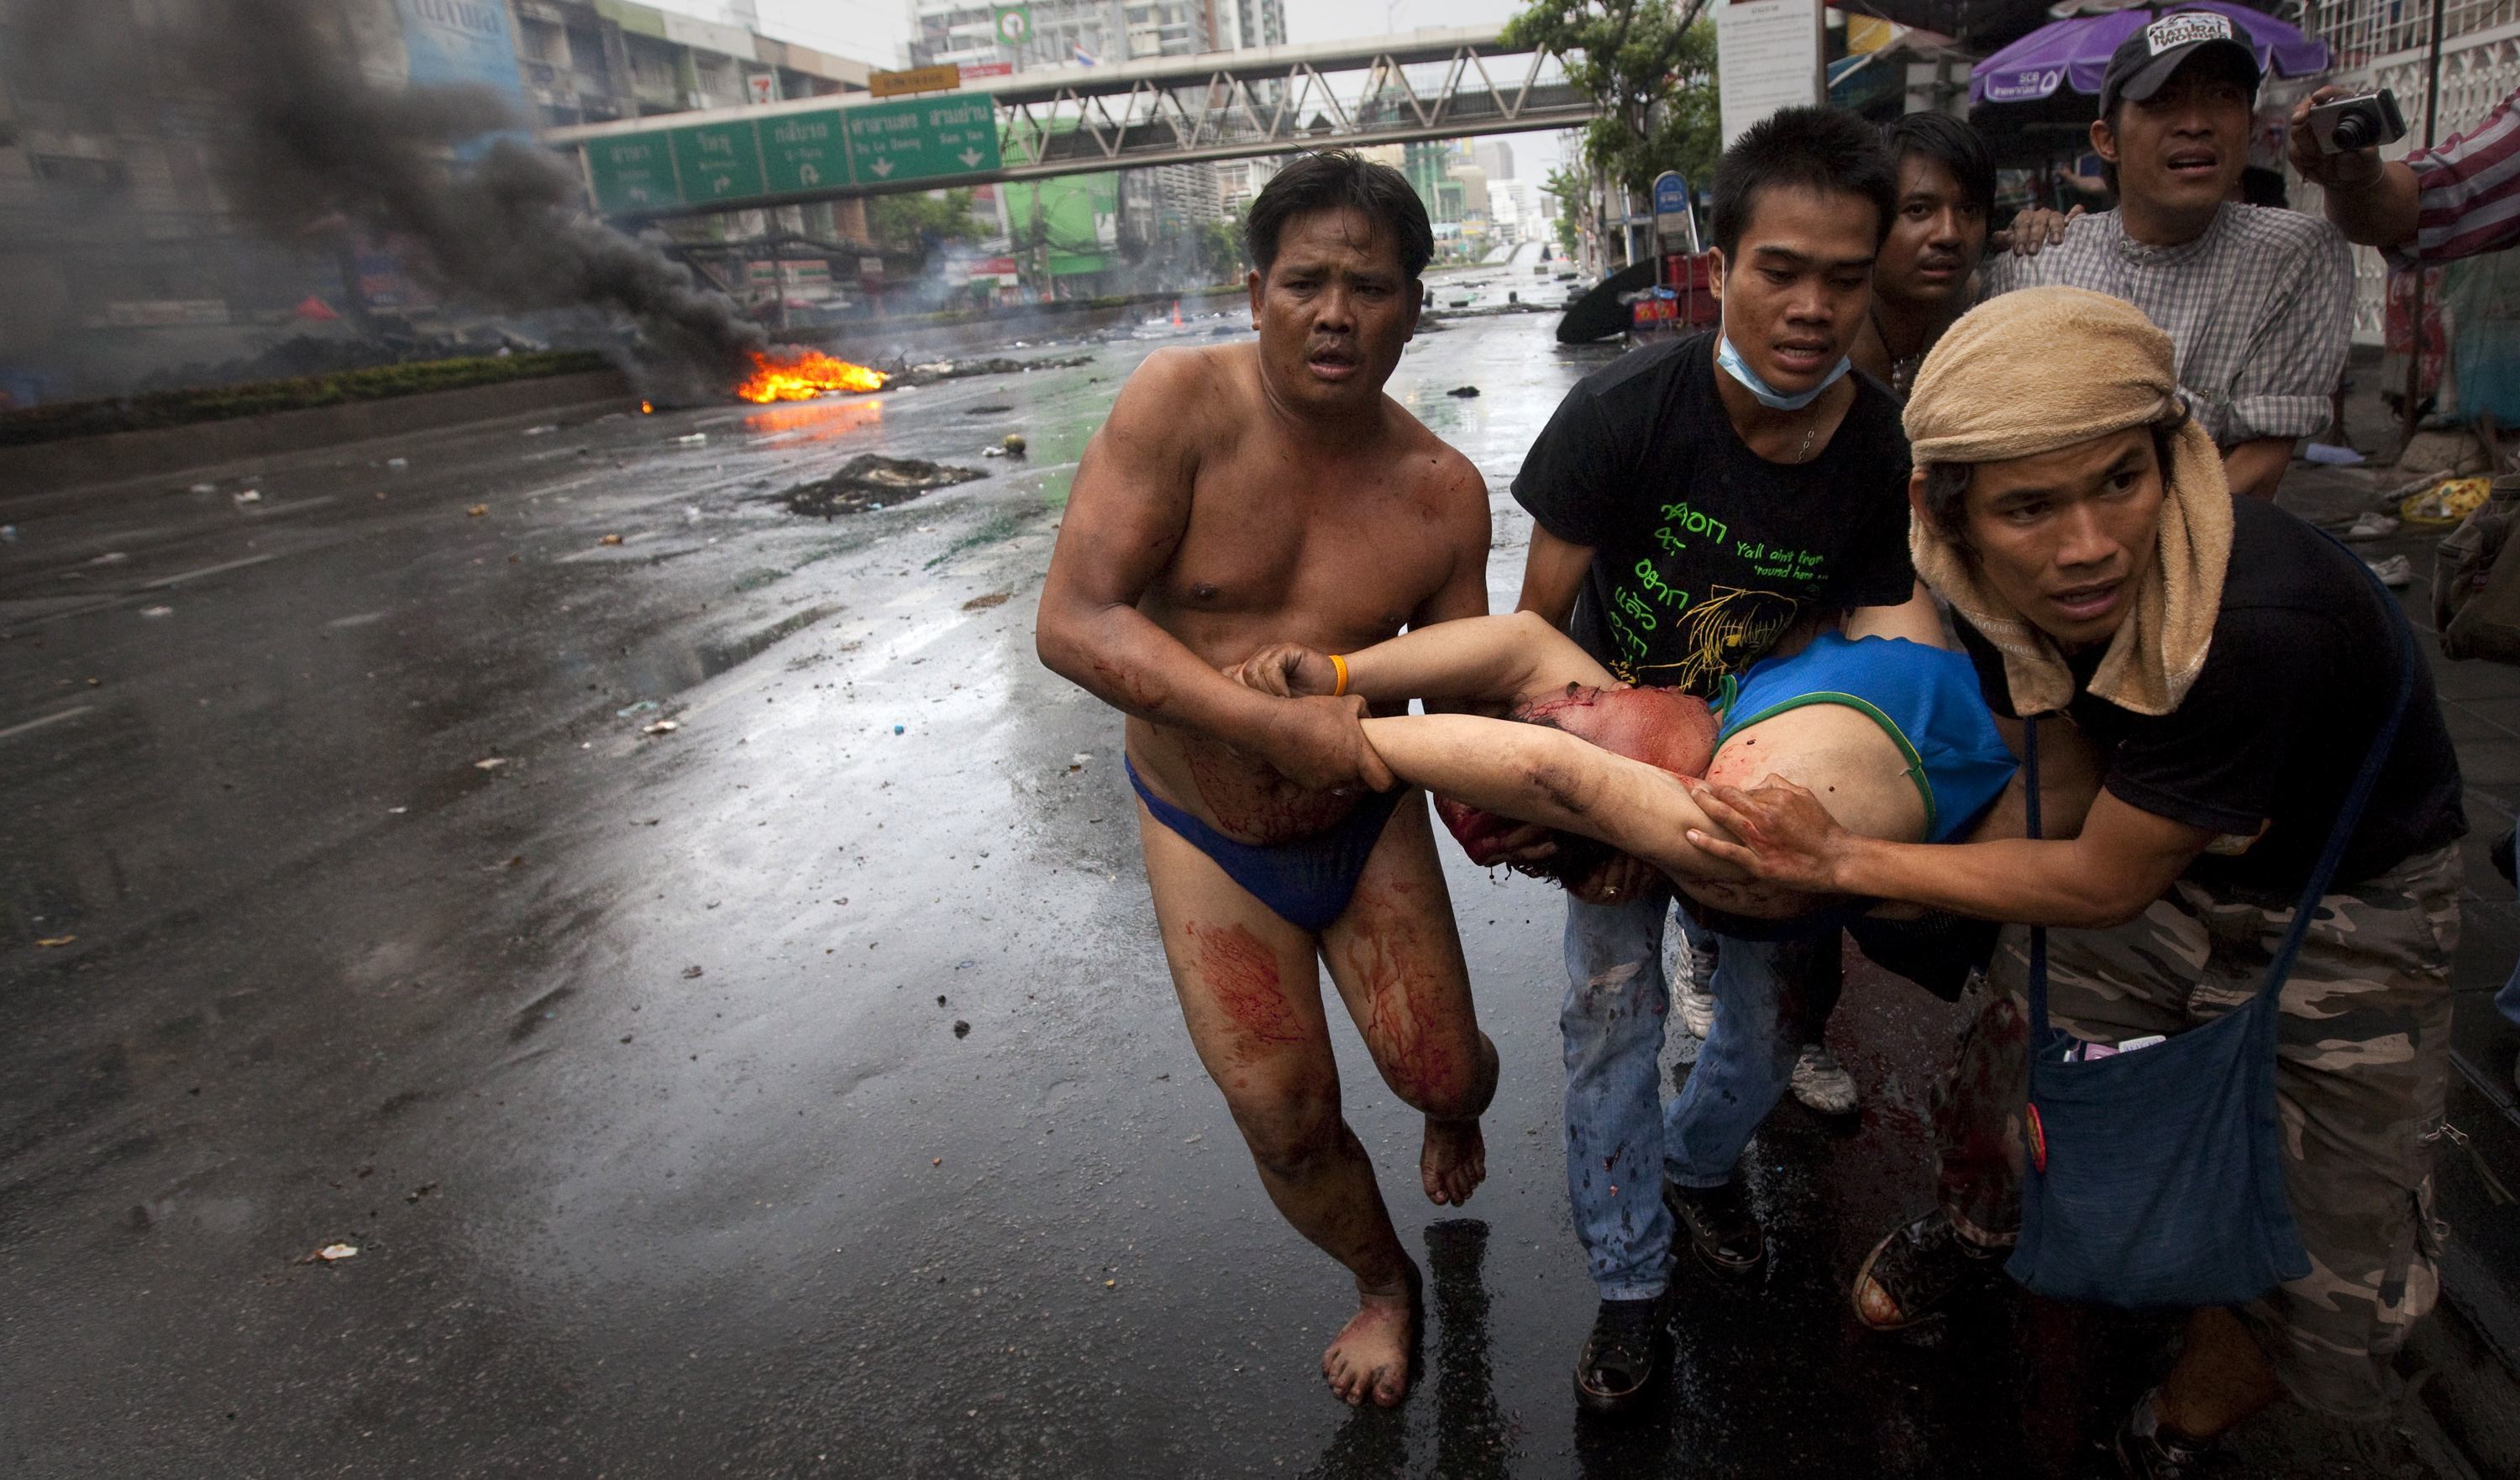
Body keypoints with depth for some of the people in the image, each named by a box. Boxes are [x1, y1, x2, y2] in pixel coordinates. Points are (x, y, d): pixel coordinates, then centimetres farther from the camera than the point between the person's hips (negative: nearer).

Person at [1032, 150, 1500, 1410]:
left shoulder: (1444, 491, -14)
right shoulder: (1184, 404, -23)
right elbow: (1074, 620, -28)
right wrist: (1270, 721, -37)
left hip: (1366, 818, 2)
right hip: (1206, 833, -1)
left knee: (1438, 1068, 6)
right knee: (1283, 1118, 4)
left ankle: (1453, 1115, 48)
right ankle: (1384, 1283, 37)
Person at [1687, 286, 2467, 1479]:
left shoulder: (2260, 621, -41)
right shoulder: (1986, 588, -22)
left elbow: (2101, 880, -30)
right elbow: (2066, 790, -8)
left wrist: (1847, 862, -28)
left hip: (2344, 901, -4)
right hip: (2145, 850, 4)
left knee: (2316, 1265, 4)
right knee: (2019, 1071, 11)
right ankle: (1974, 1227, 47)